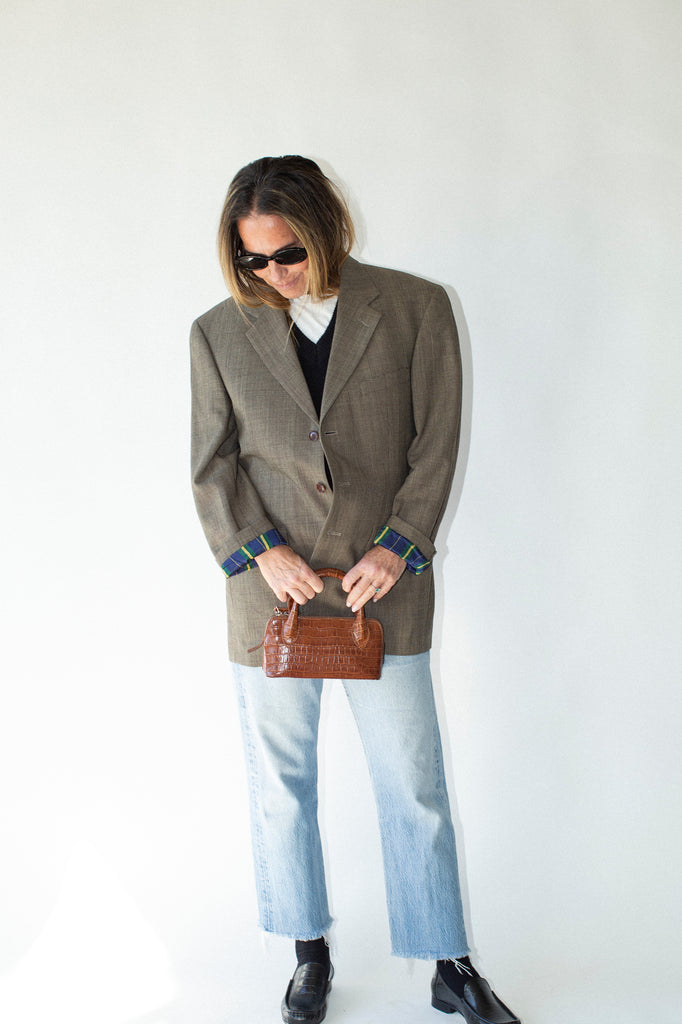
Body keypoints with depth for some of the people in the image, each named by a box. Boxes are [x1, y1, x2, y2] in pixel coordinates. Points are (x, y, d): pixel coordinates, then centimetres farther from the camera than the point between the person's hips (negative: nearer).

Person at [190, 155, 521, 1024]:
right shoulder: (220, 333, 3)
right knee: (281, 782, 11)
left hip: (385, 586, -1)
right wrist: (259, 550, -10)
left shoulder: (415, 308, 0)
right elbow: (212, 466, 4)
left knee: (414, 785, 6)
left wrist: (399, 545, -11)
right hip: (270, 591, 2)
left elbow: (437, 442, 0)